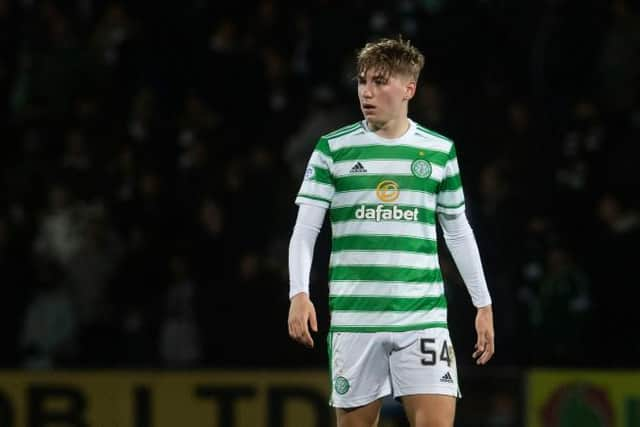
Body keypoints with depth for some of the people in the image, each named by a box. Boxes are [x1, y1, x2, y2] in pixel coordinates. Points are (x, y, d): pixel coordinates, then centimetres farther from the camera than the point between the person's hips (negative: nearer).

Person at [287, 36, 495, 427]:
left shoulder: (440, 151, 8)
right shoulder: (333, 148, 3)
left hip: (423, 318, 0)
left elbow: (459, 233, 16)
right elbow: (305, 229, 1)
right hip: (353, 318, 0)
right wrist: (299, 294, -13)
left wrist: (484, 305, 14)